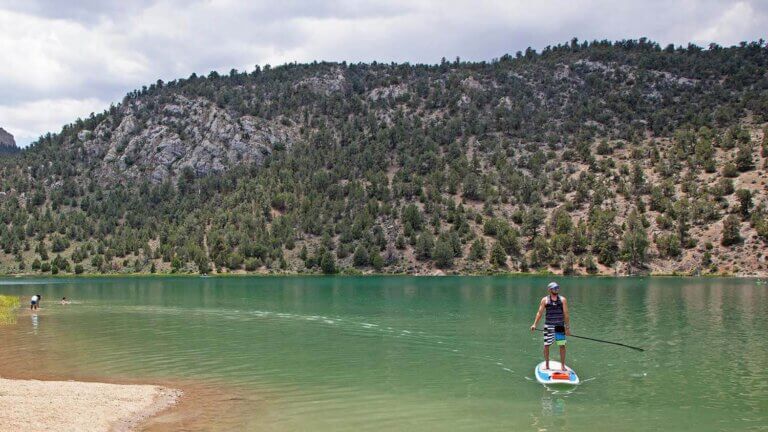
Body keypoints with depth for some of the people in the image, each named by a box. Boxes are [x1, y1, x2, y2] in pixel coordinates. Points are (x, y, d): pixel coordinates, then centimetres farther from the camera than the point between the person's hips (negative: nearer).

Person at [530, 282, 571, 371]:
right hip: (548, 326, -1)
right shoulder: (545, 300, 2)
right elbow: (539, 313, 2)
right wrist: (535, 324, -8)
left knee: (562, 345, 1)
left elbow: (566, 314, 6)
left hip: (560, 326, 1)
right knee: (546, 345, 2)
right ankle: (547, 365, 14)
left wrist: (567, 327, 3)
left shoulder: (562, 299, 5)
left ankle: (563, 366, 11)